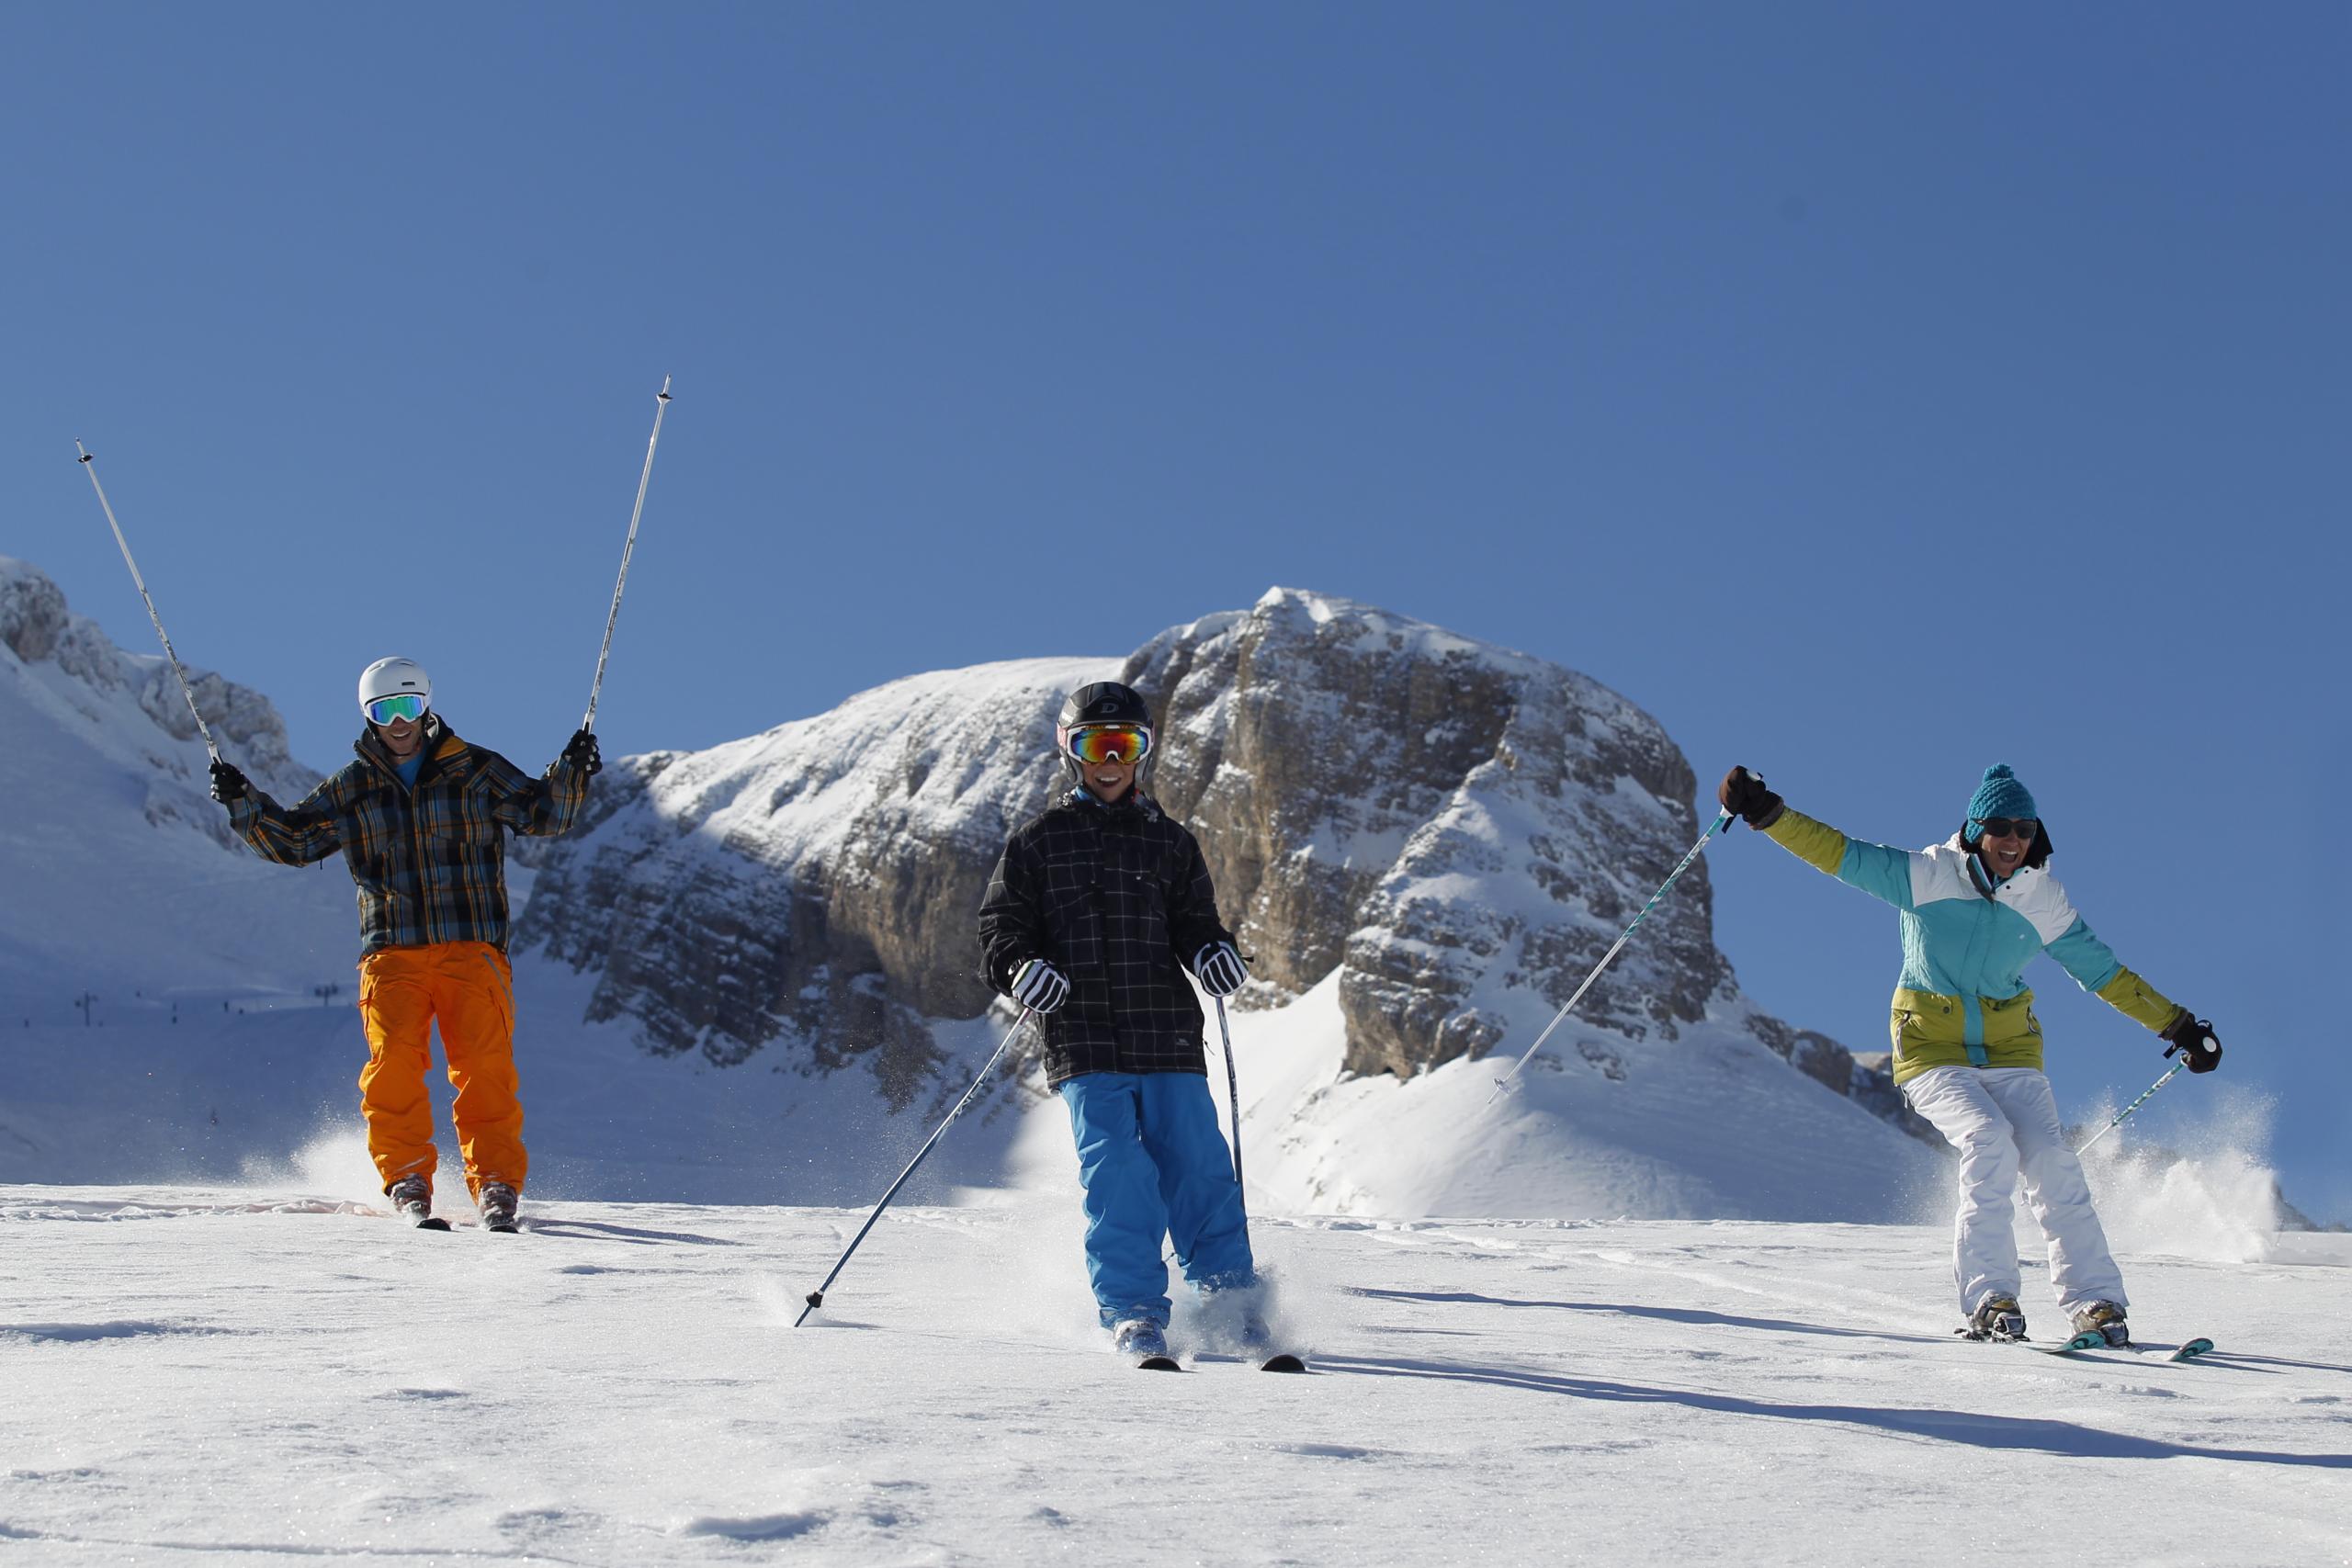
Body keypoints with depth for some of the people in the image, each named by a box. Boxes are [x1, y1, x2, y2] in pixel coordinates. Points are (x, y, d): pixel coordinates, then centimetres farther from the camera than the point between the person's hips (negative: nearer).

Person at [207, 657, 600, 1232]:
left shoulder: (475, 771, 8)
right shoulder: (350, 789, 13)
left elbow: (541, 814, 8)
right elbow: (292, 840, 16)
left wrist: (569, 774, -9)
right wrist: (244, 803, 2)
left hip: (472, 948, -1)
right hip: (392, 954, 1)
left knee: (484, 1067, -11)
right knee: (393, 1064, -14)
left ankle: (496, 1186, -6)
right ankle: (407, 1180, -6)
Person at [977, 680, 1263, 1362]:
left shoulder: (1169, 842, 16)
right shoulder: (1038, 841, 10)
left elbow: (1193, 921, 15)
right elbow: (1001, 922, 8)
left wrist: (1213, 951, -8)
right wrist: (1021, 967, -13)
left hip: (1168, 1036, 2)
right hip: (1084, 1040, -2)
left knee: (1198, 1166, -3)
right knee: (1116, 1176, -11)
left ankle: (1232, 1296, 10)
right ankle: (1132, 1310, -3)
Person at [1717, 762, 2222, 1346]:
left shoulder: (2043, 899, 1)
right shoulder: (1926, 875, -7)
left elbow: (2101, 971, 12)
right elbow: (1837, 852, -11)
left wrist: (2177, 1026, 13)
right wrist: (1768, 813, -23)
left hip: (2010, 1052, 3)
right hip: (1932, 1052, -3)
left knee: (2051, 1159, -16)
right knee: (1989, 1143, -26)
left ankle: (2096, 1303, -10)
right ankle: (1989, 1298, -22)